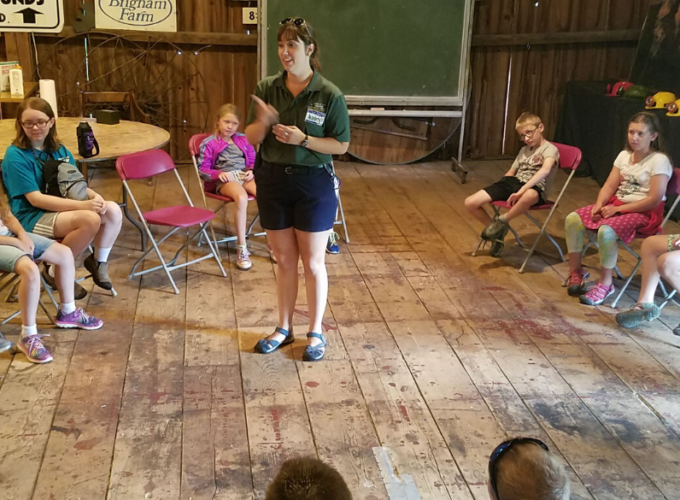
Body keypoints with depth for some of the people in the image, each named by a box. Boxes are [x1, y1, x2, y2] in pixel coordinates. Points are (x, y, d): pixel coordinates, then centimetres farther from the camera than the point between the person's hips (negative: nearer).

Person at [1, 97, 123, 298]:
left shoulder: (60, 150, 7)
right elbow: (36, 199, -20)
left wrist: (94, 196, -16)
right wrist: (82, 205, -28)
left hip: (62, 210, 6)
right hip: (31, 218, -6)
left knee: (113, 210, -16)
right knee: (90, 219, -31)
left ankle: (99, 260, 7)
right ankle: (56, 272, -10)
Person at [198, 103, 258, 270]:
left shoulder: (243, 139, 20)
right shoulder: (209, 143, 7)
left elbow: (253, 160, 22)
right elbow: (203, 169, 4)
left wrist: (251, 171, -1)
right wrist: (219, 174, -15)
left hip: (244, 175, 4)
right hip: (224, 179, -4)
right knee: (241, 197, -39)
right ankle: (242, 249, -33)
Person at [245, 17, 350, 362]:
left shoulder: (329, 94, -10)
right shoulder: (266, 88, -2)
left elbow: (341, 145, -7)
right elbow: (251, 139, 1)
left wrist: (303, 139, -20)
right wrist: (262, 122, -21)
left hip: (313, 184, -3)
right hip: (273, 181, 3)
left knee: (313, 262, 7)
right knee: (284, 260, 14)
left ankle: (316, 332, 23)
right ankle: (284, 328, 29)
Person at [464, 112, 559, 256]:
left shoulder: (550, 149, -3)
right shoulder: (524, 150, 26)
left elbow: (545, 170, -23)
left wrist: (521, 191, -35)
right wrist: (498, 191, 11)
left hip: (533, 188, -7)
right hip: (513, 183, 7)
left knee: (530, 196, -48)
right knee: (470, 203, -11)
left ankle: (502, 220, -21)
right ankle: (498, 231, 7)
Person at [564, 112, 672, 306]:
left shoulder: (659, 160, -12)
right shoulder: (624, 155, 9)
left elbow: (654, 200, -19)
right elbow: (609, 186, 7)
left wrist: (618, 209, -21)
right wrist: (599, 205, -14)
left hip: (644, 213, -7)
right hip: (616, 205, 7)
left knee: (606, 230, -35)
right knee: (573, 219, -13)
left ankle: (605, 284, -18)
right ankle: (576, 271, 1)